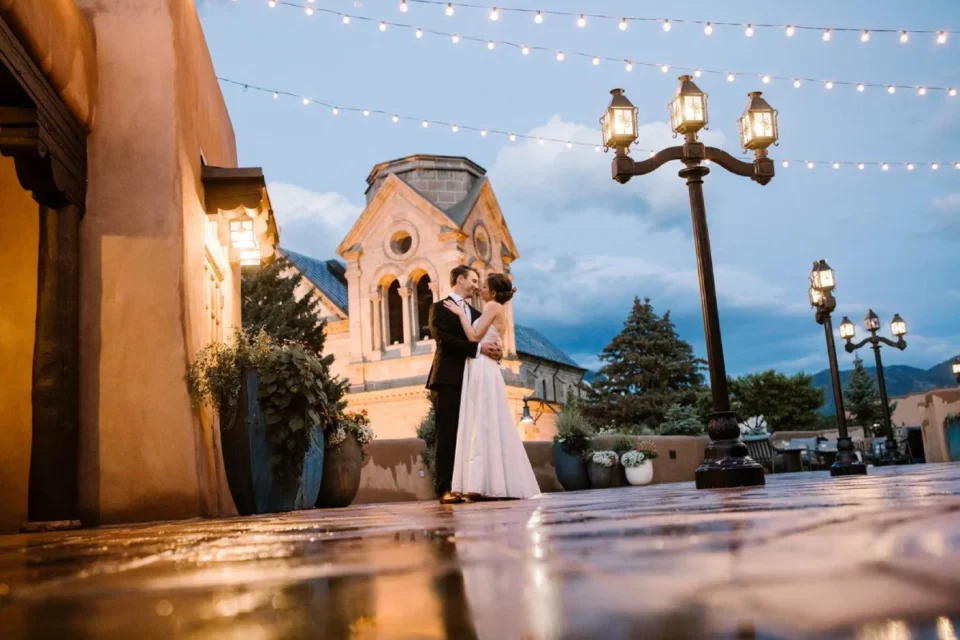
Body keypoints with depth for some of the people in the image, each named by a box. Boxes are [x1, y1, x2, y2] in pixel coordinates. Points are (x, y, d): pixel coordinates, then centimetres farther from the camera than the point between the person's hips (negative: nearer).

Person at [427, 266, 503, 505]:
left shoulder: (476, 313, 24)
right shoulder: (439, 308, 2)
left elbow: (485, 340, 16)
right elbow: (445, 341, -12)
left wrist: (494, 349, -8)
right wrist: (478, 348, -18)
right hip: (448, 379, -6)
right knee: (447, 435, -7)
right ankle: (446, 489, -7)